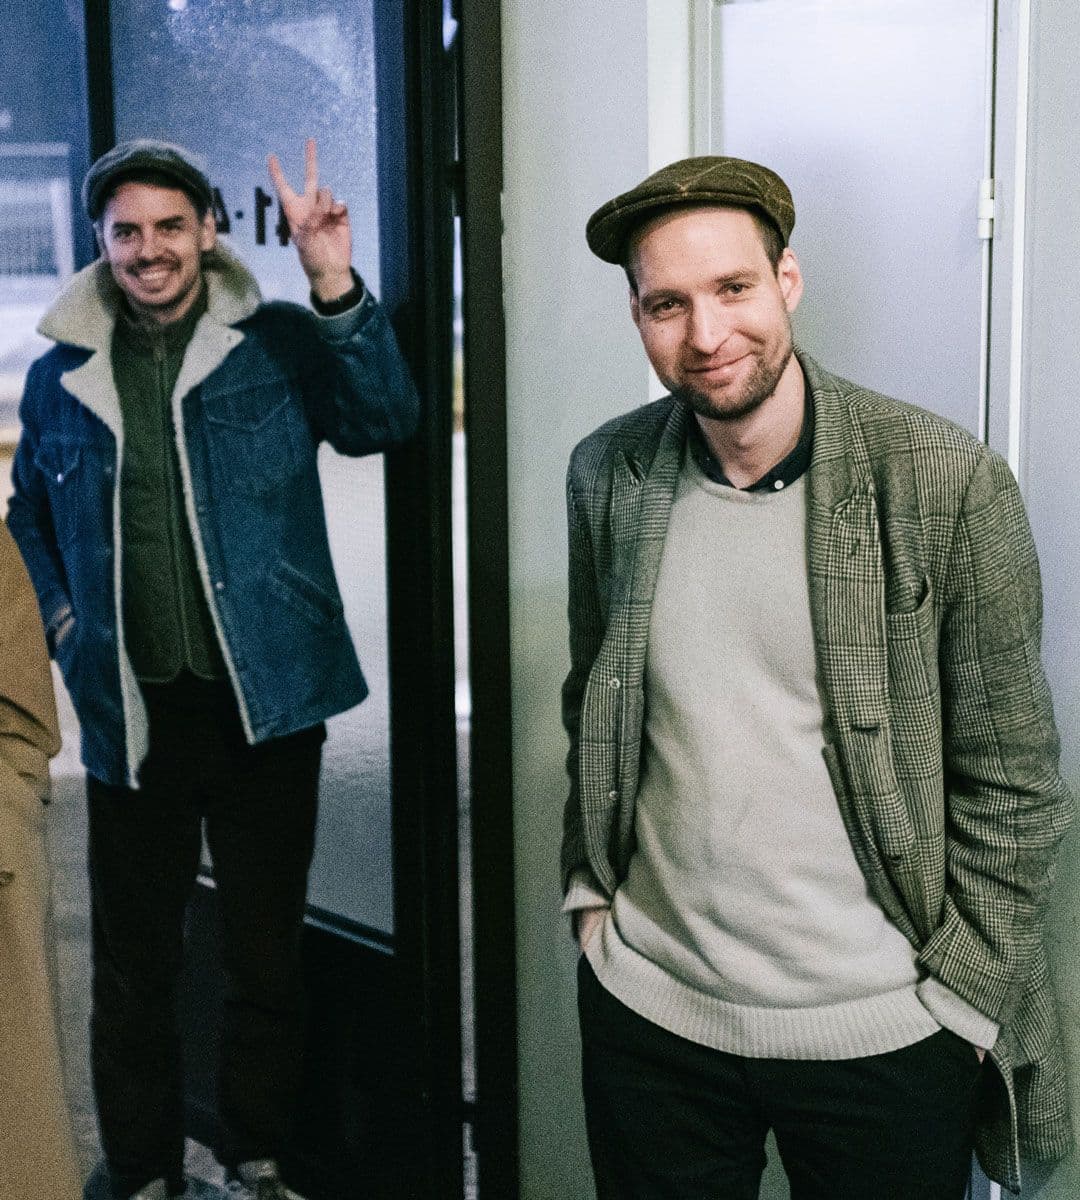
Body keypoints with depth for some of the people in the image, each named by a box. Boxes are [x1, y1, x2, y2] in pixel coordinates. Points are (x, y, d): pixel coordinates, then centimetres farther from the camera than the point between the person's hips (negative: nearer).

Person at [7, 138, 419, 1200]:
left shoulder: (276, 345, -1)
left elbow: (383, 421, -15)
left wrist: (337, 293, -27)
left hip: (265, 703, -2)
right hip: (130, 715, 2)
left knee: (267, 958, 12)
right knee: (133, 971, 12)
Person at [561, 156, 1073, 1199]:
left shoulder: (948, 481, -12)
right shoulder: (607, 475, 0)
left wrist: (957, 996, -9)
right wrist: (590, 892, 5)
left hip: (884, 1036, -3)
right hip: (647, 1007, 3)